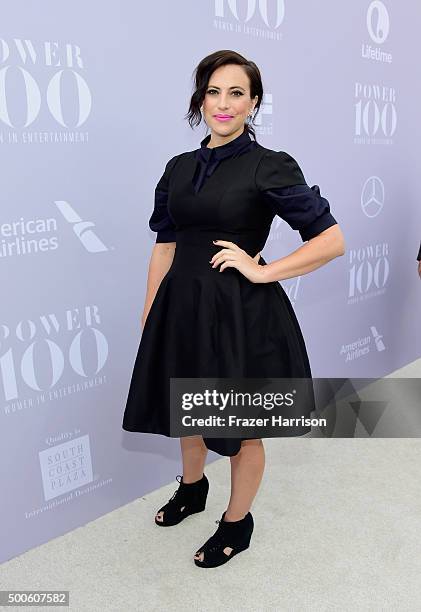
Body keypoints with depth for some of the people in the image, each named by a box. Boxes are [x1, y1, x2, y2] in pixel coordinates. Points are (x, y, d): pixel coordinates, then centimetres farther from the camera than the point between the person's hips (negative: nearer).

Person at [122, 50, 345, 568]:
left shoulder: (270, 167, -9)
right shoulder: (180, 167, 7)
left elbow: (332, 240, -10)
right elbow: (164, 248, 9)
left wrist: (263, 270, -15)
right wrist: (149, 318, 9)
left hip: (242, 312, -5)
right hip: (183, 307, 6)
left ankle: (237, 522, 36)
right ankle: (191, 488, 52)